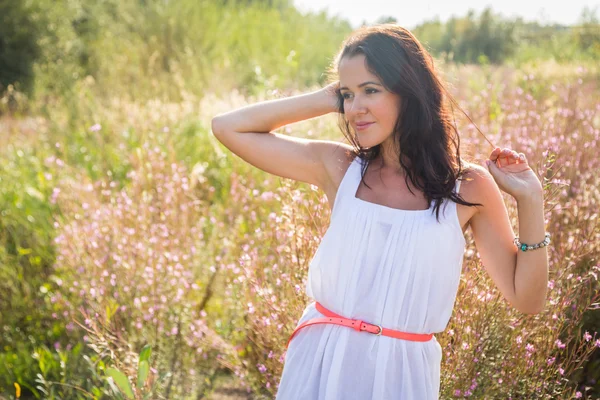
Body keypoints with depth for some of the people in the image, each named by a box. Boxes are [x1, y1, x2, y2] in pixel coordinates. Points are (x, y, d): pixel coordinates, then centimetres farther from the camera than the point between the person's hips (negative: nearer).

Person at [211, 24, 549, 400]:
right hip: (320, 364, 1)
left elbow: (527, 299, -2)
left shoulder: (467, 186, -7)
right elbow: (228, 127, -2)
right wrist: (324, 100, -5)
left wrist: (530, 198, -13)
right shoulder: (338, 167, -4)